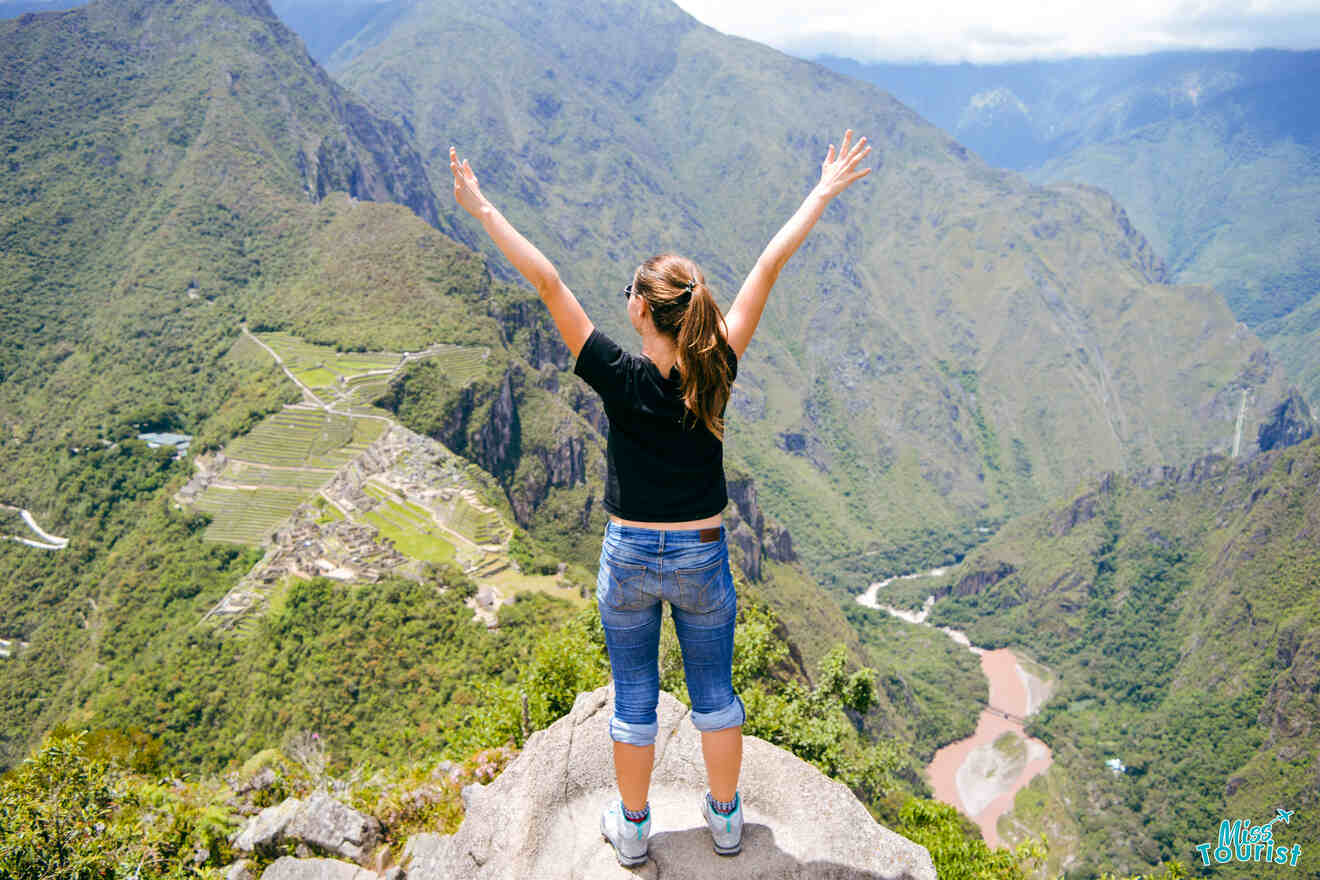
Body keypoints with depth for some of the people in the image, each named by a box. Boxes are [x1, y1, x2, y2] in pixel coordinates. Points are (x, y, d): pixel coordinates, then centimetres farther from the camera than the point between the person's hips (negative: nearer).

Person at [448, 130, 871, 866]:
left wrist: (483, 209, -14)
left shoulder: (620, 379, -21)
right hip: (704, 558, 2)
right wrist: (825, 192, -5)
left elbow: (547, 281, -19)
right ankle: (726, 819, 37)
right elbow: (770, 266, -10)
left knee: (634, 700, 16)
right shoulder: (716, 372, -16)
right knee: (715, 693, 19)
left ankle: (633, 829, 34)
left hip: (630, 557, -1)